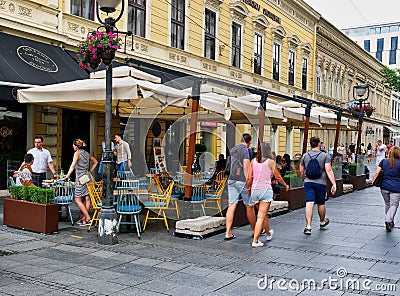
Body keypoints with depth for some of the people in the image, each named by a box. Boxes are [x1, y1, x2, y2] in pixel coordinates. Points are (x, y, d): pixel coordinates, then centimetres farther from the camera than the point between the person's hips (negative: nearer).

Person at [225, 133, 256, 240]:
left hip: (231, 180, 6)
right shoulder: (245, 150, -8)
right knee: (249, 206, 9)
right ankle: (254, 230, 22)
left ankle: (228, 233, -2)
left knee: (231, 206, 2)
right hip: (242, 181, -6)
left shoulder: (232, 150, 14)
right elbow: (246, 168, -16)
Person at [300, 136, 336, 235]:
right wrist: (334, 184, -12)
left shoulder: (305, 156, 5)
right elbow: (328, 170, -12)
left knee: (309, 204, -5)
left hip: (308, 182, 1)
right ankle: (322, 222, 38)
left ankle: (308, 226, -13)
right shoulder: (324, 156, -4)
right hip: (320, 183, -1)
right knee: (321, 204, 16)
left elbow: (301, 171, 11)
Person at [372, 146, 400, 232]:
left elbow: (377, 172, -1)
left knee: (387, 204, 18)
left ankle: (391, 222, 27)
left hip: (384, 187, 4)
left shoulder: (384, 161, 4)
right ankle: (388, 220, -19)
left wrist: (373, 180, 8)